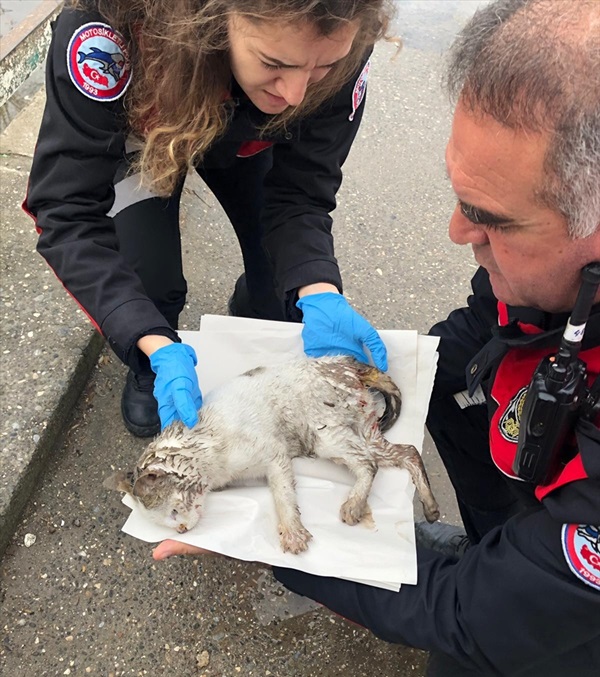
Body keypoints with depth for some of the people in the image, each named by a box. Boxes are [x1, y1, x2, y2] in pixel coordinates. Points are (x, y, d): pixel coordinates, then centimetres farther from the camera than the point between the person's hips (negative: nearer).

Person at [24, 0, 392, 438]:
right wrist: (157, 348, -51)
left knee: (294, 276, -8)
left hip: (246, 139, 2)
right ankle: (150, 367, 18)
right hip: (142, 130, -2)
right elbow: (69, 209, -40)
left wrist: (319, 296, -45)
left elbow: (298, 191, -26)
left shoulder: (338, 47, -35)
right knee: (150, 286, -20)